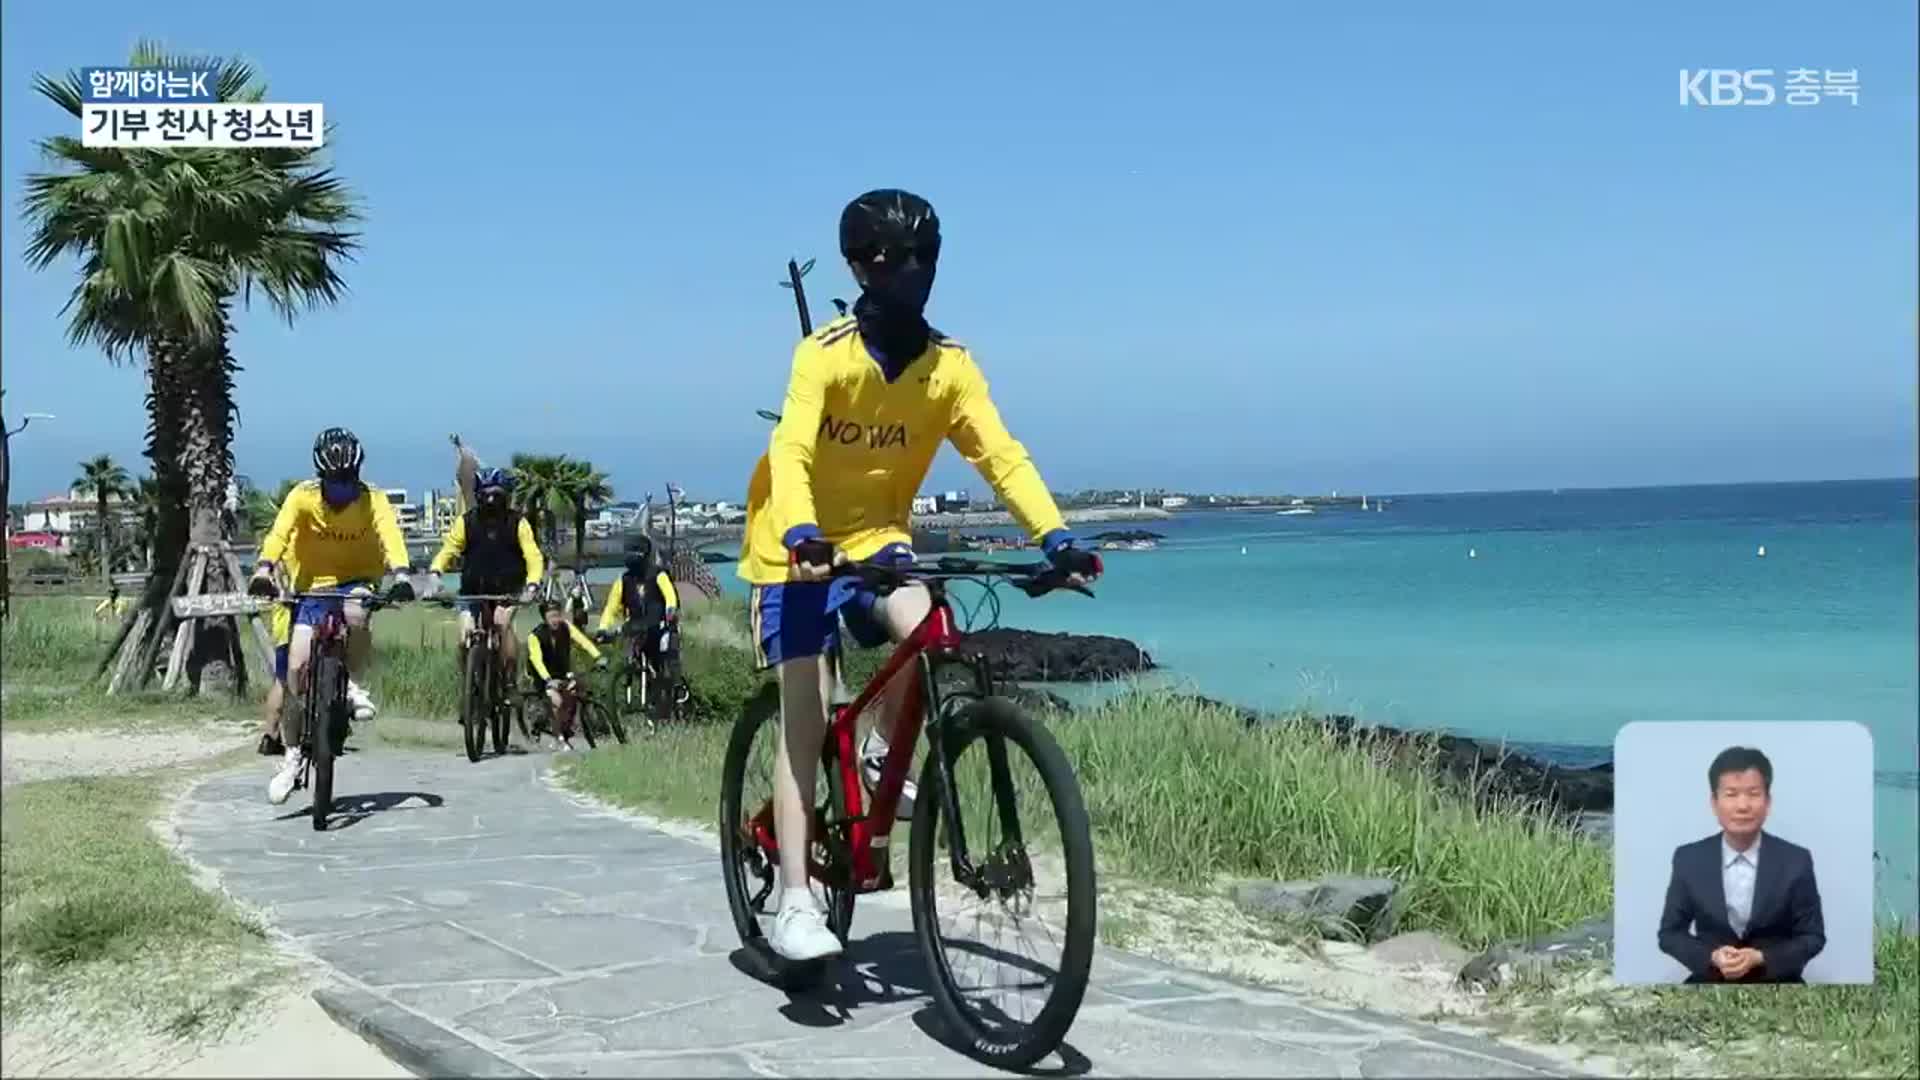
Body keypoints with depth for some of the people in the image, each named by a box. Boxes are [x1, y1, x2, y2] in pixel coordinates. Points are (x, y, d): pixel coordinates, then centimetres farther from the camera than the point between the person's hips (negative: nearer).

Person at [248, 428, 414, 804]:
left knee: (355, 613, -37)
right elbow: (279, 533, -27)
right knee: (297, 668, -10)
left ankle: (354, 686, -10)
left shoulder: (373, 500, -14)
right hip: (314, 586, 1)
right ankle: (293, 756, 8)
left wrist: (399, 574, -50)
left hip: (357, 581, -1)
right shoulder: (303, 496, -12)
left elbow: (389, 535, -30)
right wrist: (264, 570, -46)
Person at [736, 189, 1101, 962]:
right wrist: (800, 535, -50)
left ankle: (884, 755, 4)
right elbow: (790, 451, -32)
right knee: (805, 719, -8)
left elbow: (1001, 455, -17)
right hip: (799, 547, -3)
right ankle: (795, 903, -2)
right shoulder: (824, 354, -20)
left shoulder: (950, 365, -10)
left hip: (877, 536, 3)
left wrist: (1054, 536, -31)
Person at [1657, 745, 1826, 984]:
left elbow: (1813, 935, 1)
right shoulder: (1689, 859, -2)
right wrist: (1711, 957, -16)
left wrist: (1760, 958, -16)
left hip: (1776, 982, 0)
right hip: (1711, 981, 0)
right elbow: (1670, 933, 3)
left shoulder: (1796, 860, -2)